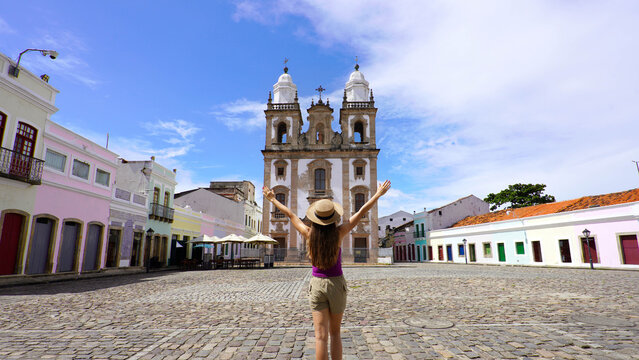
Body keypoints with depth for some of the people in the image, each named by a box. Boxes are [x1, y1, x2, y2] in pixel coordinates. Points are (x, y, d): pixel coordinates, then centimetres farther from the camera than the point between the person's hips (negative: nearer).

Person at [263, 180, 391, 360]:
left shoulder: (309, 234, -9)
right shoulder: (338, 233, -13)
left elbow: (289, 214, 3)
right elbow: (361, 212, -7)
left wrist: (272, 199, 16)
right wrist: (378, 194, 1)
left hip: (317, 285, 0)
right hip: (336, 284, 0)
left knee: (321, 336, 3)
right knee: (335, 333, 18)